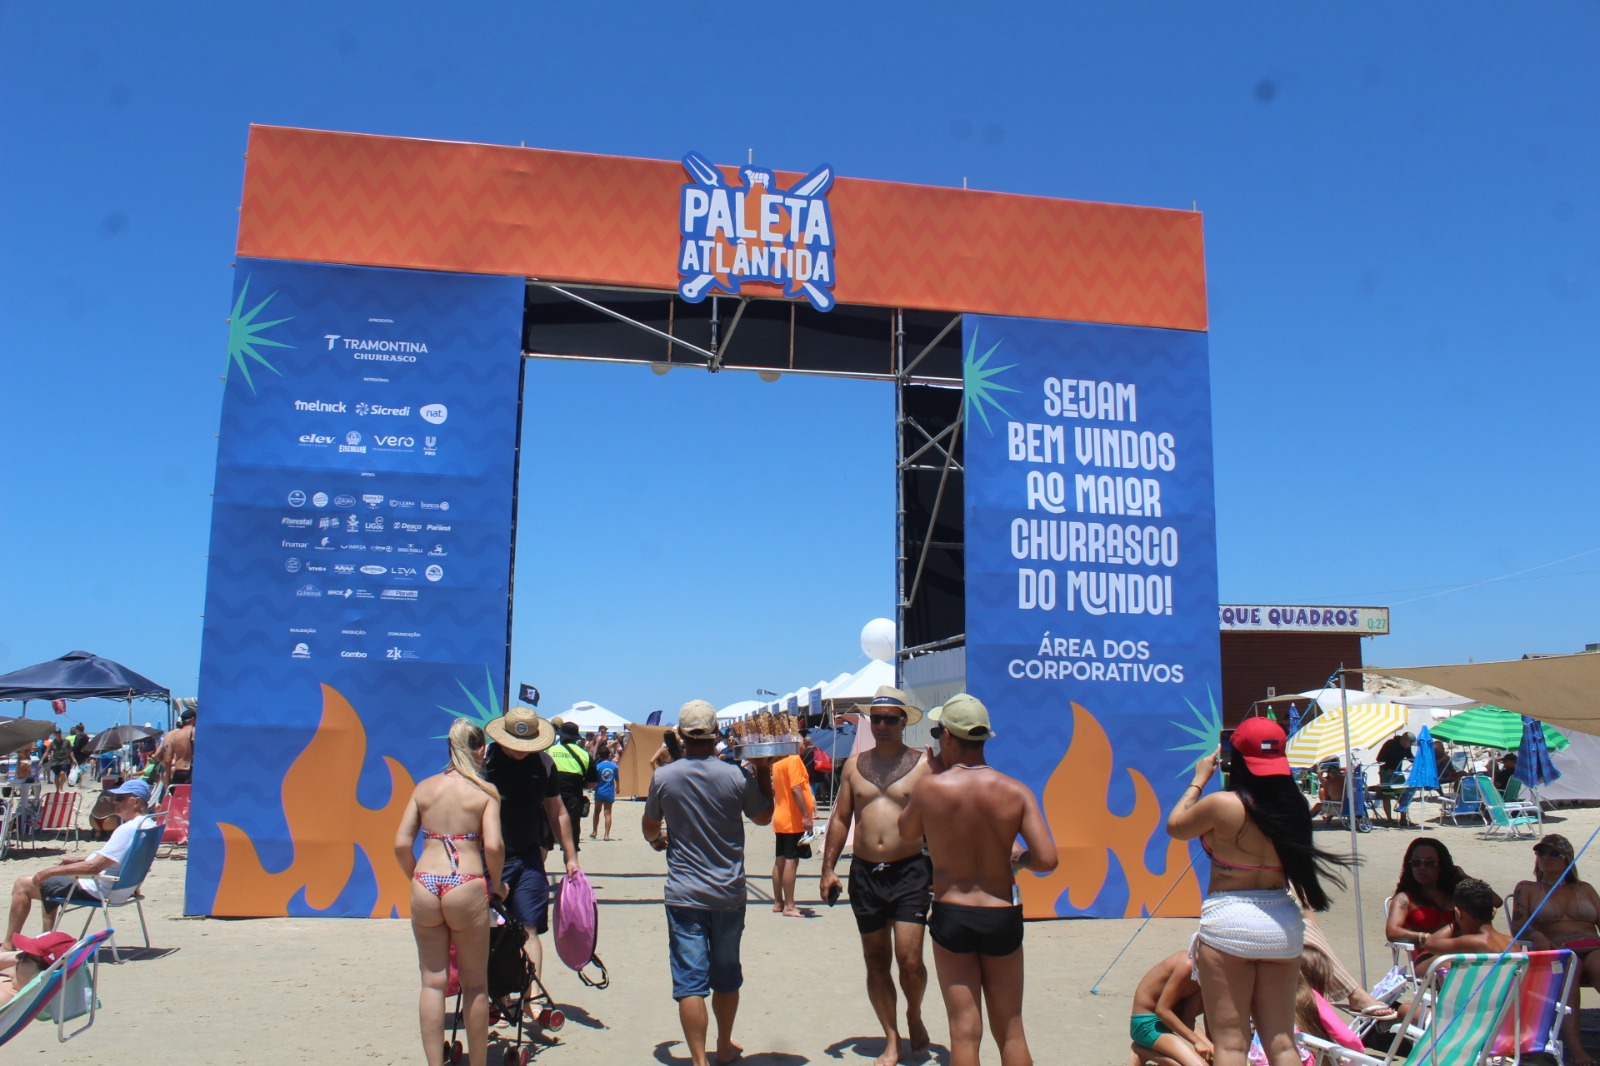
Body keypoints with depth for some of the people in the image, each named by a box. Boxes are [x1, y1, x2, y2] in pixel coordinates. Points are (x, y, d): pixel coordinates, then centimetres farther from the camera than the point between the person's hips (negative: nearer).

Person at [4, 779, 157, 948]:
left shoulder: (128, 829, -26)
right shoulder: (148, 824, 4)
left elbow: (94, 867, -27)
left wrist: (49, 872, -18)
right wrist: (79, 860, 17)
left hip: (96, 891, -10)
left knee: (22, 884, 4)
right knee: (51, 880, 31)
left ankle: (8, 946, 11)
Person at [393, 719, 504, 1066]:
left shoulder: (424, 787, 9)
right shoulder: (485, 791, -1)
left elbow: (401, 844, 5)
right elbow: (493, 846, -11)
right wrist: (496, 883, 5)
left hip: (425, 886, 3)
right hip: (466, 889, -3)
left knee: (432, 982, 11)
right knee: (475, 984, 11)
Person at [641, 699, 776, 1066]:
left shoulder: (663, 777, -7)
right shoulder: (738, 776, -10)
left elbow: (650, 827, 11)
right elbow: (763, 816, 8)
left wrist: (656, 840, 33)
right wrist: (764, 773, 13)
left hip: (683, 895, -1)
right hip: (728, 894, 2)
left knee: (690, 980, 1)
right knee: (726, 975, 18)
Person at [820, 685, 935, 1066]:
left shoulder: (922, 765, -2)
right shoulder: (854, 764, 7)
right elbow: (840, 819, 11)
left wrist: (940, 874, -5)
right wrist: (828, 869, 6)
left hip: (910, 871, -3)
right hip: (864, 873, 3)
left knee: (909, 960, -9)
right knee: (876, 961, 9)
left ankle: (914, 1015, 23)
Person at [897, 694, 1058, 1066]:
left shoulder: (929, 788, -11)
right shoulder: (1015, 791, -8)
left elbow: (906, 834, 9)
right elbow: (1046, 860, -14)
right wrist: (1018, 859, 8)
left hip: (950, 915, -1)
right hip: (1002, 917, 1)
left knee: (964, 1033, 7)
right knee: (1011, 1032, 15)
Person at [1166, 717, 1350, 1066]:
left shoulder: (1222, 805, -14)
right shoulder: (1293, 806, -1)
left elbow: (1175, 827, 3)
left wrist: (1199, 780, 14)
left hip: (1228, 921, -5)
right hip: (1283, 922, 5)